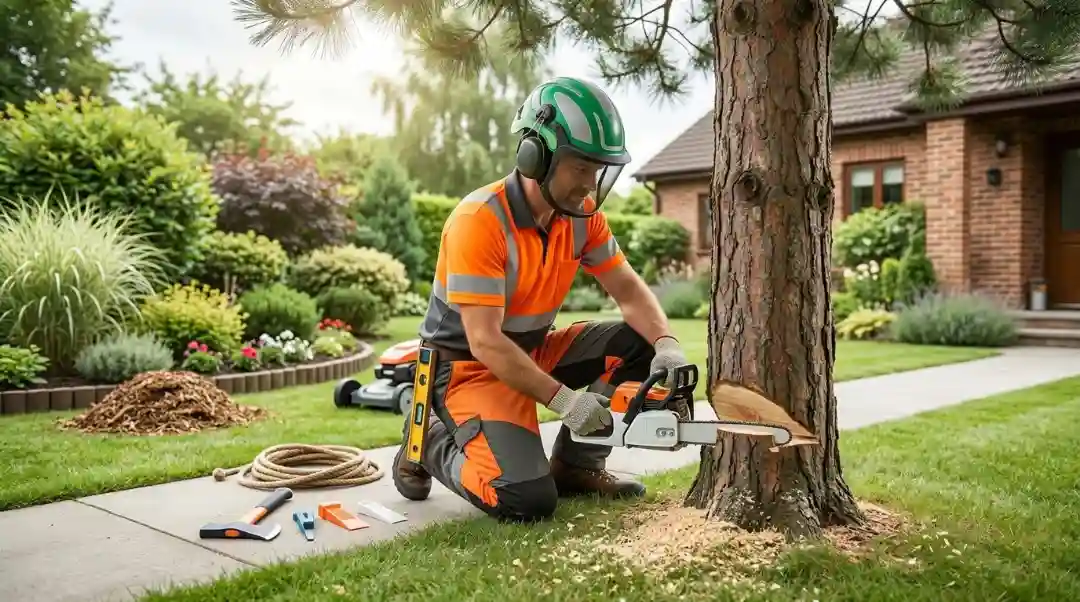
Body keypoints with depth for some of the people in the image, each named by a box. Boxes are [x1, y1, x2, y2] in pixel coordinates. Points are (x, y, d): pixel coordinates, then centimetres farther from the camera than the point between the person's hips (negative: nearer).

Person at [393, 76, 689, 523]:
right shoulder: (479, 220, -26)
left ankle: (575, 464, 6)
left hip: (534, 351, 7)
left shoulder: (582, 215, -4)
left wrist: (666, 345, -21)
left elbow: (629, 291, -1)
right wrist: (562, 399, -31)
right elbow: (485, 343, -28)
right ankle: (430, 443, 7)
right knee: (527, 500, -22)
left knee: (637, 343, -9)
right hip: (469, 366, -7)